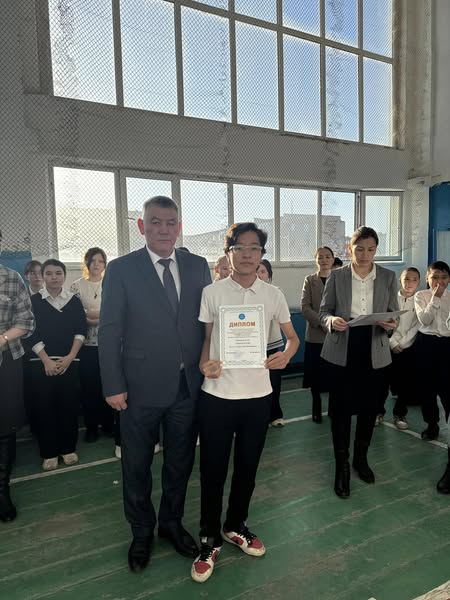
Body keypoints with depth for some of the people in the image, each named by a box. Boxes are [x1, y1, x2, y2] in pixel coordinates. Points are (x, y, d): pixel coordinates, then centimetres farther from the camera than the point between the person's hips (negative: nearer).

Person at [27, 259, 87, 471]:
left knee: (69, 406, 3)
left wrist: (70, 357, -9)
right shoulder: (34, 301, 2)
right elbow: (31, 333, -3)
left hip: (69, 362, 1)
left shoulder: (74, 301, 5)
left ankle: (68, 448, 18)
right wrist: (46, 360, -11)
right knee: (43, 407, 1)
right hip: (41, 363, -1)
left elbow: (81, 330, 2)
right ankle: (49, 452, 15)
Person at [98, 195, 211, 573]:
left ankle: (172, 522, 44)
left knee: (180, 460, 19)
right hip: (142, 385, -2)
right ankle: (142, 532, 41)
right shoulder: (121, 269, -6)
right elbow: (109, 331, -6)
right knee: (137, 465, 16)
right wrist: (114, 386, -9)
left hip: (189, 384, 3)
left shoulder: (198, 266, 3)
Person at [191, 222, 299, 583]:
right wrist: (204, 364, -17)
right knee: (213, 469, 9)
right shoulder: (211, 293, -4)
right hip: (217, 395, -2)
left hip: (258, 395, 2)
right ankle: (210, 539, 31)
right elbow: (204, 338, 3)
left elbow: (293, 337, 10)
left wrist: (286, 355, -11)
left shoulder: (273, 295, 1)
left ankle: (235, 526, 42)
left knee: (248, 467, 17)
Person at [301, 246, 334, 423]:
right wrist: (322, 323, -16)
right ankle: (317, 408, 23)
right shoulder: (310, 280, 3)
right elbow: (305, 306, -5)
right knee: (316, 373, 6)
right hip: (315, 335, 0)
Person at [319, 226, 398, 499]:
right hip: (342, 351, -1)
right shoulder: (336, 276, 0)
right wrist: (332, 321, -21)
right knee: (341, 408, 2)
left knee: (369, 407, 13)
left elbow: (394, 313, 6)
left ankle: (361, 458, 36)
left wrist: (391, 323, -17)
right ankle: (342, 467, 19)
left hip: (374, 351, 2)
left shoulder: (388, 277, 4)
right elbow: (323, 311, 1)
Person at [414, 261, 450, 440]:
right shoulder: (421, 296, 0)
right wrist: (435, 298, -14)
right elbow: (424, 320, -13)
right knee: (427, 384, 8)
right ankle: (432, 423, 24)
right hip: (426, 342, 0)